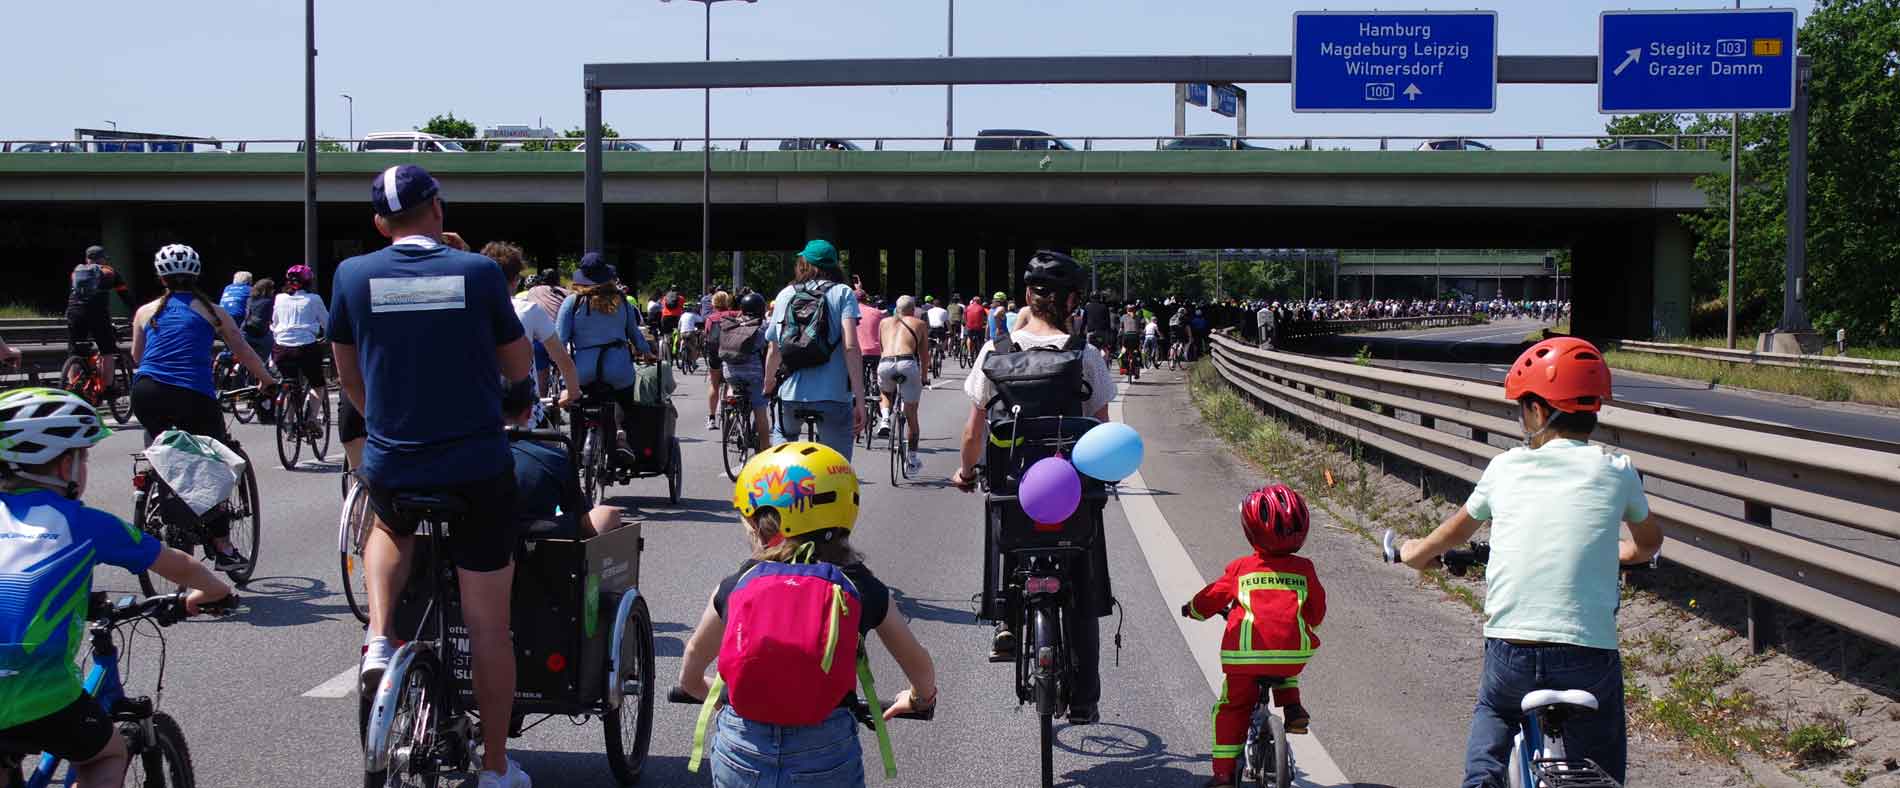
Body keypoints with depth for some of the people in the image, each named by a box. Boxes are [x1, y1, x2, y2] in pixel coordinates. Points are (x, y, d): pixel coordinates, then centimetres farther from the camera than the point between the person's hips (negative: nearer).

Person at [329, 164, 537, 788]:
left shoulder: (354, 275, -1)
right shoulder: (479, 273, -5)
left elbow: (348, 377, 11)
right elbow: (520, 370, 5)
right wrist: (512, 394, 29)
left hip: (391, 465, 2)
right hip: (478, 467, -2)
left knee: (390, 528, 37)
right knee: (488, 624, 8)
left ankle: (379, 639, 14)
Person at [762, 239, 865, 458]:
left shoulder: (785, 295, 11)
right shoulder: (843, 293, 1)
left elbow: (775, 350, 13)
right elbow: (851, 347, -11)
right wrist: (860, 400, -11)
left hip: (791, 393, 3)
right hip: (834, 396, -3)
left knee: (782, 435, 33)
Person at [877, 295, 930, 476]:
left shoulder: (885, 322, 25)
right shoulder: (920, 324, 21)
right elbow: (924, 353, 24)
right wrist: (924, 377, 36)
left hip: (885, 364, 2)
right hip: (908, 364, -2)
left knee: (884, 393, 36)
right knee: (911, 414, 12)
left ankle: (885, 419, 6)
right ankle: (912, 459, 15)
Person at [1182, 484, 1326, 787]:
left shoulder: (1240, 568, 2)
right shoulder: (1304, 569, 7)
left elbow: (1211, 598, 12)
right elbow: (1317, 610, 18)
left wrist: (1192, 609, 34)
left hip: (1245, 653, -2)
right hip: (1294, 653, 2)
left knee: (1231, 708, 15)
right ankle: (1292, 708, 17)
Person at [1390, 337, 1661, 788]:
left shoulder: (1506, 468, 5)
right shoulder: (1616, 471, 4)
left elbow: (1459, 529, 26)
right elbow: (1649, 543, 25)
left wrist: (1417, 552, 46)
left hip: (1509, 653, 1)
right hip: (1588, 655, -1)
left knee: (1493, 712, 32)